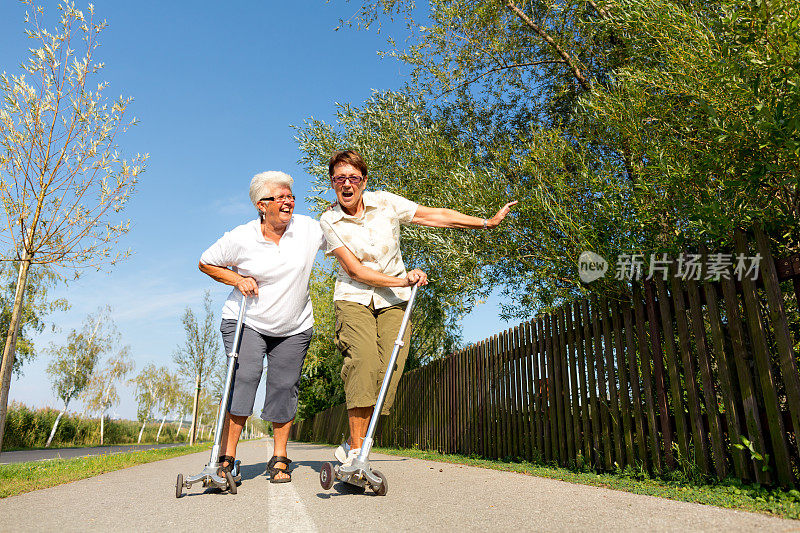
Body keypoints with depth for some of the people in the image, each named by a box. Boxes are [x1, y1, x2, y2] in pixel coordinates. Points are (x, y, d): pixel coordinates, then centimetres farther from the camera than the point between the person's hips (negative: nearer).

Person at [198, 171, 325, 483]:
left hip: (294, 328, 2)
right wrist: (237, 279, -12)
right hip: (246, 321, -1)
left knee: (284, 388, 1)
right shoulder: (240, 238, -10)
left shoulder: (309, 229, -6)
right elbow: (206, 263, 3)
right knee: (243, 378, -16)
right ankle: (226, 459, -4)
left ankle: (280, 458, 17)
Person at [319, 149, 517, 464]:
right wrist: (402, 280, -16)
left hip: (393, 300, 2)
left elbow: (434, 216, 0)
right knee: (364, 359, -25)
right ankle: (356, 449, -15)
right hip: (353, 297, -1)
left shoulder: (384, 203, -1)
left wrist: (487, 222, 1)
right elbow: (355, 270, -10)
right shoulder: (329, 222, -4)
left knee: (389, 367, -15)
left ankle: (353, 446, -3)